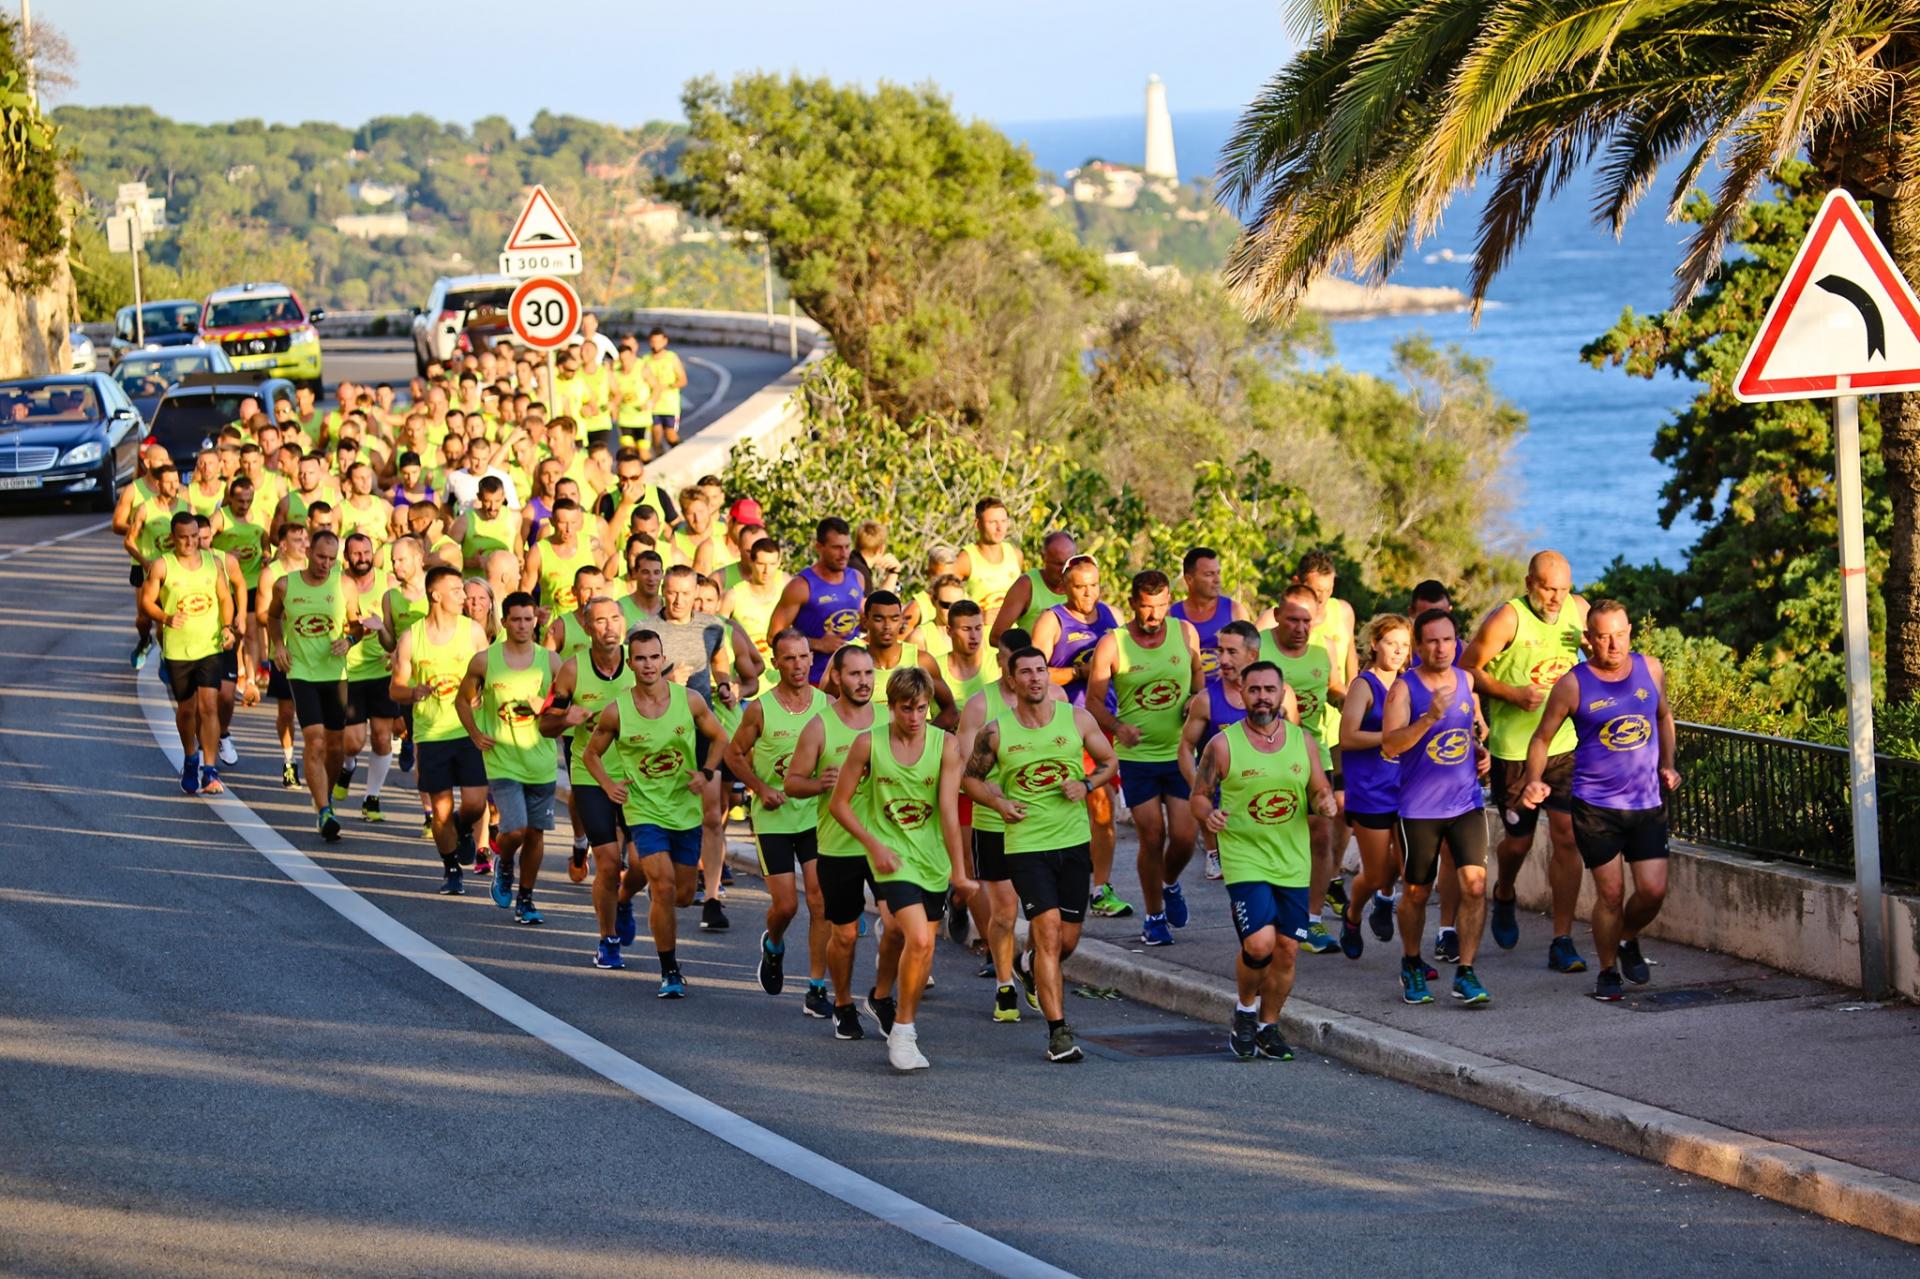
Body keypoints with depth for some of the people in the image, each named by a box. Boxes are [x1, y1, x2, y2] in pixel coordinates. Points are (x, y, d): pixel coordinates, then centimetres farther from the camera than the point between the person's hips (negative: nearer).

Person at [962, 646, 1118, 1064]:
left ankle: (1030, 966, 46)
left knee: (1067, 941, 9)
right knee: (1048, 929, -16)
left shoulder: (1077, 719, 2)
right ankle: (1058, 1031, -15)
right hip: (1026, 845, -3)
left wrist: (1087, 785, -7)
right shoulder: (996, 732, -1)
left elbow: (1109, 762, 13)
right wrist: (998, 802, -7)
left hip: (1075, 843, 3)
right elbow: (971, 777, 12)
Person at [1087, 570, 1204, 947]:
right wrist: (1117, 726, -23)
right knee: (1152, 837, -3)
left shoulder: (1185, 633, 1)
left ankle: (1170, 885, 30)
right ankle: (1154, 916, 15)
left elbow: (1198, 676, 17)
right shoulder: (1112, 644, -8)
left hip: (1180, 752, 2)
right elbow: (1094, 700, -4)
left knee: (1184, 837, -3)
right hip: (1136, 757, -2)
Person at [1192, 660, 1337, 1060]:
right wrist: (1208, 815, -19)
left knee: (1287, 950, 5)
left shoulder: (1303, 741, 5)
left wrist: (1326, 802, -9)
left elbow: (1321, 791, 14)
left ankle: (1268, 1027, 24)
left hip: (1294, 864, 4)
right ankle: (1244, 1007, 10)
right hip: (1244, 860, -4)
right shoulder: (1223, 745, -4)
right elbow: (1199, 796, 2)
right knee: (1260, 943, -19)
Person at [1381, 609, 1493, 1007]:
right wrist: (1429, 718, -31)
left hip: (1465, 802, 3)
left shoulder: (1465, 680, 7)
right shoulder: (1404, 688, -9)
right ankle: (1411, 967, 30)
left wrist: (1479, 751, 7)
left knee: (1474, 883, -11)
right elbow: (1390, 746, -21)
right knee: (1416, 892, 8)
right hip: (1419, 808, -3)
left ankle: (1466, 973, -4)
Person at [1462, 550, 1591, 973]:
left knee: (1567, 837, -6)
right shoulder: (1507, 619, -14)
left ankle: (1562, 942, -1)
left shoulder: (1578, 609, 2)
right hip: (1514, 751, -3)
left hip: (1566, 745, 3)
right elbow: (1468, 668, -9)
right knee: (1519, 840, 9)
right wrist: (1512, 694, -21)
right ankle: (1504, 895, 45)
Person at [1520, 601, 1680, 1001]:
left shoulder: (1650, 669, 1)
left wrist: (1667, 765, 8)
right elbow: (1541, 738, -1)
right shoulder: (1573, 685, -10)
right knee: (1611, 892, -2)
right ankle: (1607, 971, 19)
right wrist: (1535, 781, -17)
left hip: (1647, 803, 3)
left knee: (1653, 890, -1)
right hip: (1595, 806, -3)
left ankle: (1627, 939, 31)